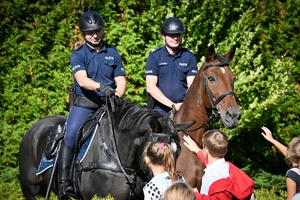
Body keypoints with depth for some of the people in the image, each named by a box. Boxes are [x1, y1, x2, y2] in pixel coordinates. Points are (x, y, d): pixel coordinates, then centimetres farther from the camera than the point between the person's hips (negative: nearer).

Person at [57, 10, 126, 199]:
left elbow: (121, 81, 6)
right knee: (71, 135, -21)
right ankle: (64, 181, -19)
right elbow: (82, 79, -20)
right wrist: (100, 87, -39)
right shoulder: (78, 54, -2)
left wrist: (117, 95, -16)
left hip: (108, 104, 3)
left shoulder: (113, 53, 8)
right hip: (84, 103, -3)